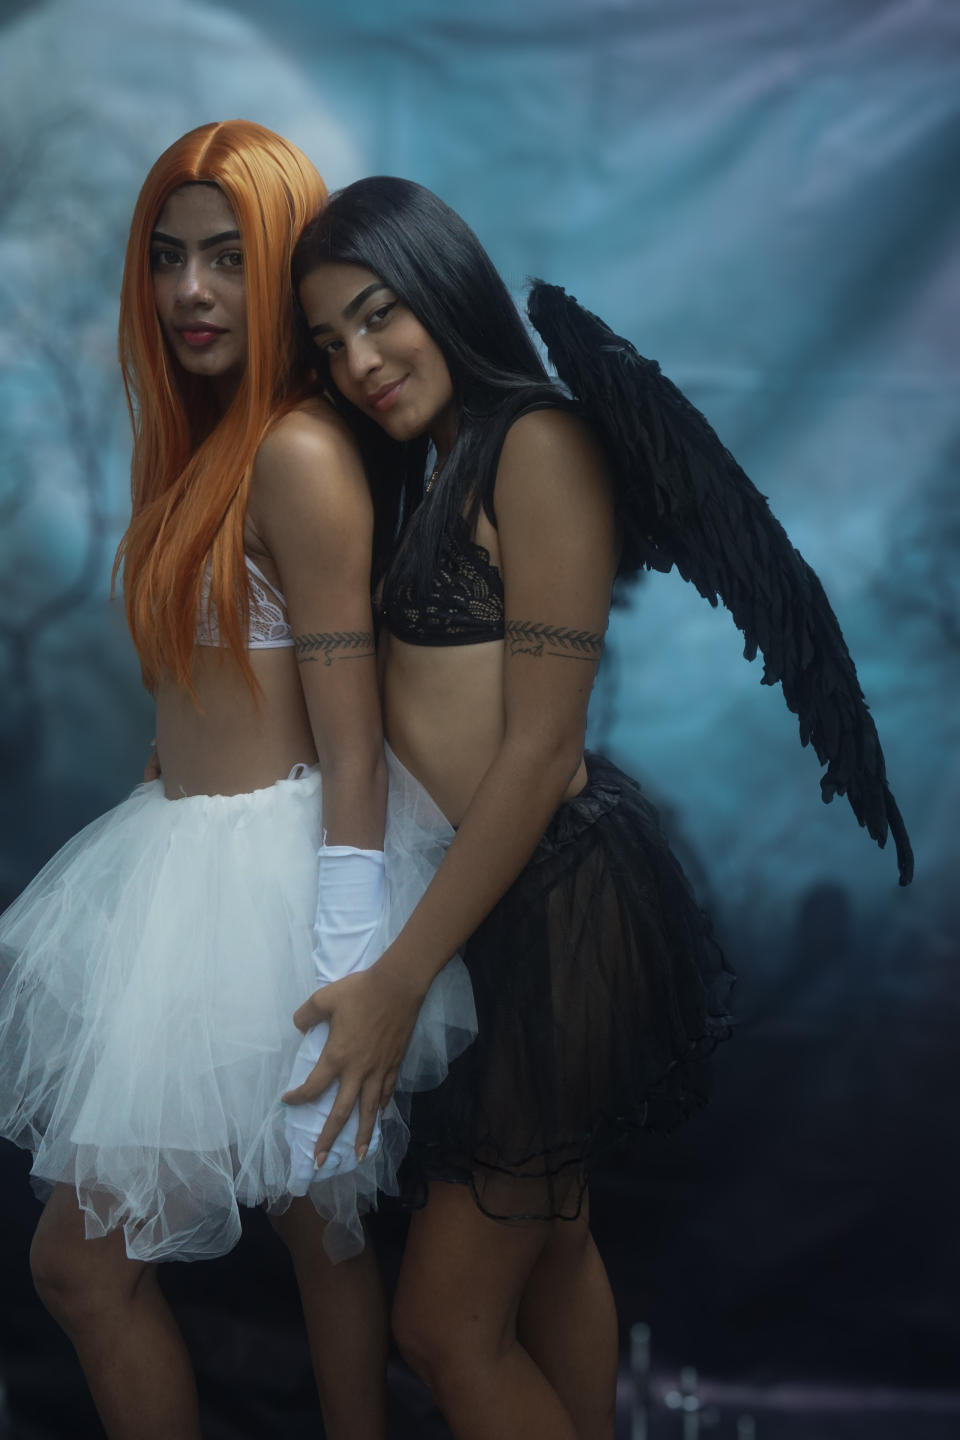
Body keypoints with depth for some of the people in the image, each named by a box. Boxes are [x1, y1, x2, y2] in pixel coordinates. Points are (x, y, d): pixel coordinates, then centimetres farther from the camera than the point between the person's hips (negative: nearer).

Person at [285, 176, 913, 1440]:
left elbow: (539, 748, -19)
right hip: (483, 899, 10)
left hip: (554, 908, -10)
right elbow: (434, 718, 10)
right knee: (550, 1243, 22)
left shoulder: (539, 443, -14)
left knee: (448, 1321, -2)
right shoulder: (435, 470, 14)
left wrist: (401, 980, -19)